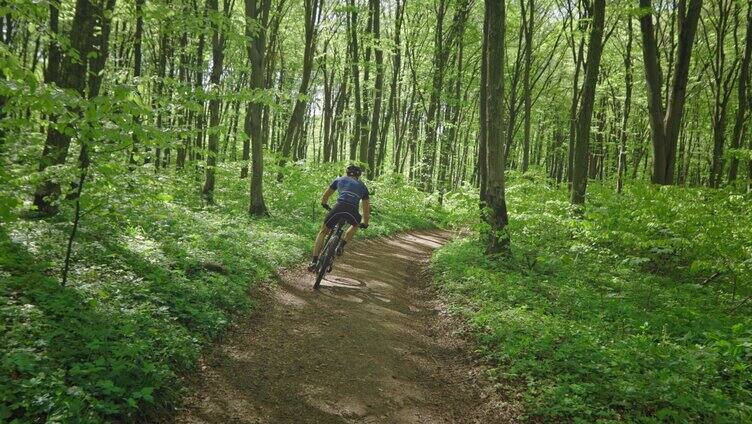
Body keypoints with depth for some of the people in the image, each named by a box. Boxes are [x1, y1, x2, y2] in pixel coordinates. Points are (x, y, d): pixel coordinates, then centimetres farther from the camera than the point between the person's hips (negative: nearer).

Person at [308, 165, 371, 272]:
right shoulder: (362, 186, 30)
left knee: (323, 231, 18)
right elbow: (366, 207, 34)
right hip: (352, 211, 1)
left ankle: (314, 261, 7)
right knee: (356, 225, 36)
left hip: (338, 208, 0)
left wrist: (325, 204, 57)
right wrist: (365, 223, 47)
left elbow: (325, 197, 36)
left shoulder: (339, 180, 28)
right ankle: (341, 246, 17)